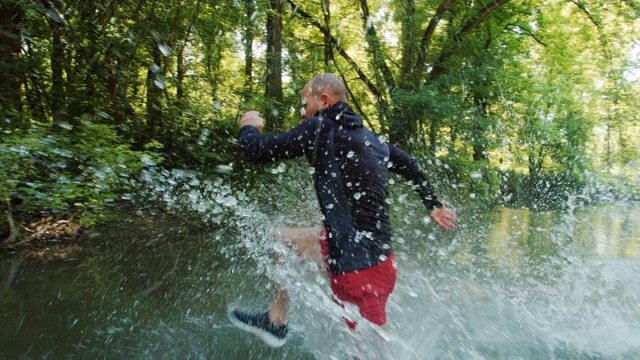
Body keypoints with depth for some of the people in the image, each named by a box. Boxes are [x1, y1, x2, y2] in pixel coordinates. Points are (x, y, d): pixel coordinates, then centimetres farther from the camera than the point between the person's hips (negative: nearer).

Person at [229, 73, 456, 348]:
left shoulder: (320, 127, -12)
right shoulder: (374, 139, 9)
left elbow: (258, 152, -9)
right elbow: (412, 168, 21)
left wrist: (248, 127, 14)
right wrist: (434, 206, 36)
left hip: (359, 265, -9)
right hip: (374, 251, 9)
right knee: (282, 238, 22)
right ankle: (275, 322, 33)